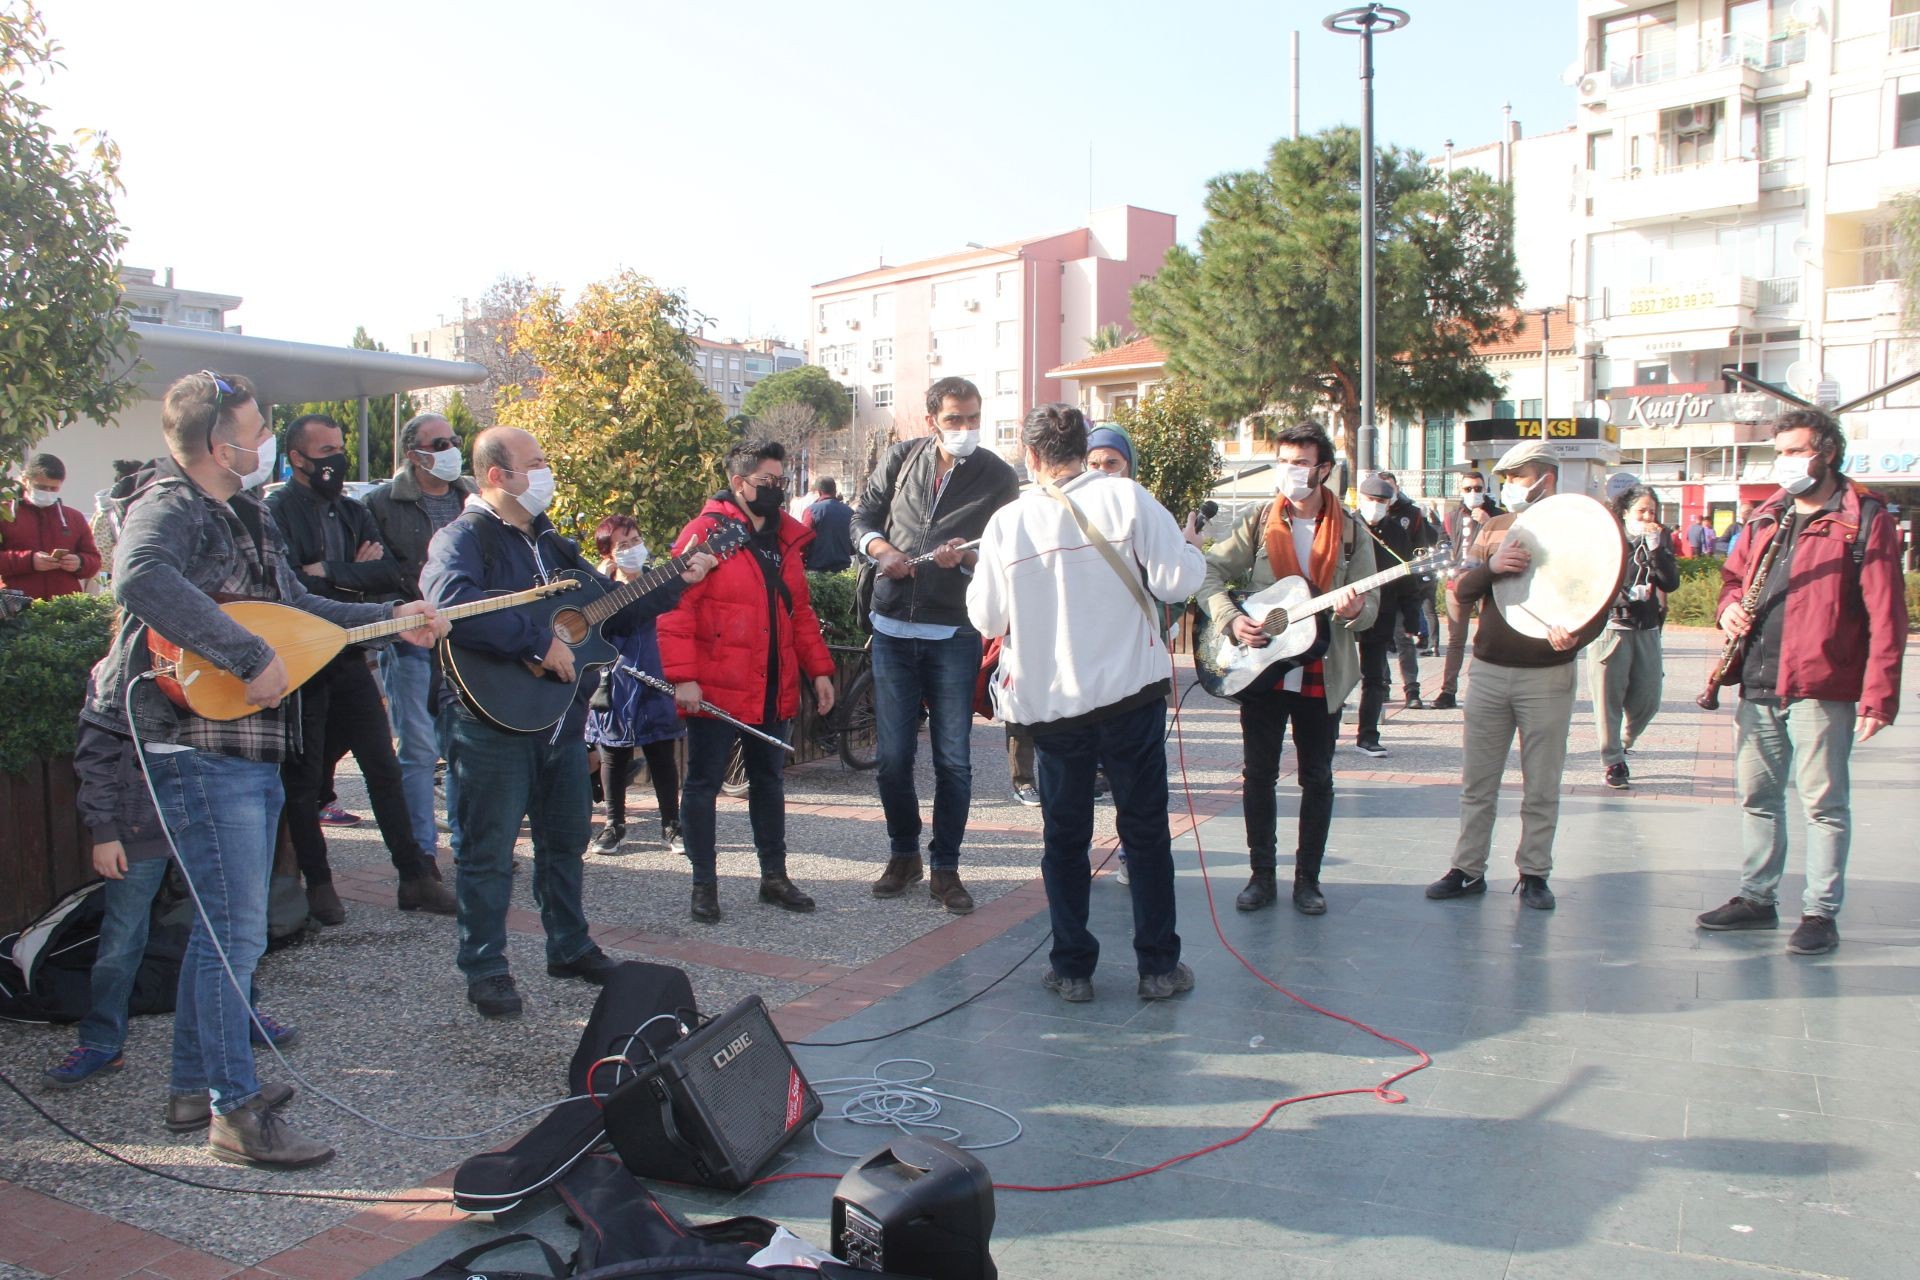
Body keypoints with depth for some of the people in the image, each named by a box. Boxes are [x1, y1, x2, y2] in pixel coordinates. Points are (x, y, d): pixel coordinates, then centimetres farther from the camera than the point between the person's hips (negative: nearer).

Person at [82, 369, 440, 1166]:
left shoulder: (247, 514, 17)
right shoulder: (169, 506, -13)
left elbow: (295, 605, 29)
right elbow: (140, 578, -35)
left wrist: (390, 618, 21)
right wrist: (251, 657, -34)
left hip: (255, 748, 10)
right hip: (201, 748, -10)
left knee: (225, 926, 17)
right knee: (236, 933, -8)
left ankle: (196, 1080, 30)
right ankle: (236, 1113, 0)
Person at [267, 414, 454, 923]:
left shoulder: (352, 512, 12)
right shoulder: (276, 511, -7)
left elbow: (392, 574, -1)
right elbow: (287, 586, -20)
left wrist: (328, 572, -13)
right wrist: (356, 578, -9)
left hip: (349, 658, 6)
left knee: (384, 768, 6)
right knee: (305, 780, 5)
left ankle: (415, 877, 11)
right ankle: (318, 884, 17)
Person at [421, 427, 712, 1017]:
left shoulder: (549, 542, 16)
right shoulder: (465, 538, -10)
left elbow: (612, 610, 21)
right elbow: (452, 607, -31)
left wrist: (678, 581, 12)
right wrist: (538, 642, -28)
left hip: (561, 717, 8)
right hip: (492, 719, -8)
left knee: (566, 839, 17)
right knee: (487, 851, 1)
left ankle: (569, 947, 32)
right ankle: (485, 970, 13)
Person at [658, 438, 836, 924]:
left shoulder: (787, 537, 12)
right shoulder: (705, 532, -9)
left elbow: (800, 611, 17)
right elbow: (676, 608, -14)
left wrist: (819, 669, 11)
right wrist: (682, 677, -20)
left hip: (774, 691, 7)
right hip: (716, 692, -6)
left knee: (769, 782, 15)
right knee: (703, 784, 4)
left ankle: (774, 875, 26)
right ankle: (704, 884, 14)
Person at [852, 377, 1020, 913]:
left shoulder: (999, 478, -4)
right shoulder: (900, 459, 3)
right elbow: (863, 517, 10)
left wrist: (966, 558, -24)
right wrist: (881, 549, -11)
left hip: (954, 635, -2)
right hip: (893, 628, 2)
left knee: (953, 759, 2)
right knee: (892, 756, 7)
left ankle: (945, 868, 16)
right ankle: (903, 854, 26)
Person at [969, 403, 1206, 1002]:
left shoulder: (1007, 522, -4)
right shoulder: (1126, 498, -7)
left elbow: (987, 618, 2)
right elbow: (1178, 580, -11)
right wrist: (1191, 547, 10)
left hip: (1050, 703, 1)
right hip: (1131, 694, -1)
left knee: (1064, 836, 14)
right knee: (1146, 830, 12)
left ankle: (1072, 968, 19)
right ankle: (1158, 965, 18)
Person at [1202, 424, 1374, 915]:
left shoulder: (1351, 532, 2)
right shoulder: (1258, 521, 1)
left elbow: (1371, 606, 2)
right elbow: (1211, 572, 0)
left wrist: (1357, 610, -21)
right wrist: (1232, 619, -16)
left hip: (1323, 676, 0)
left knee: (1317, 778, 7)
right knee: (1259, 775, 5)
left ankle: (1308, 878, 19)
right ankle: (1262, 874, 18)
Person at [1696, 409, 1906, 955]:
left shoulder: (1864, 519, -5)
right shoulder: (1766, 517, 15)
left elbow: (1885, 614, -10)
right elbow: (1733, 573, 27)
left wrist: (1878, 695, -16)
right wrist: (1730, 605, 2)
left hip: (1822, 687, -6)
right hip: (1758, 685, 6)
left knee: (1824, 803, 2)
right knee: (1756, 796, 13)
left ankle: (1820, 913, 11)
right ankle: (1755, 898, 25)